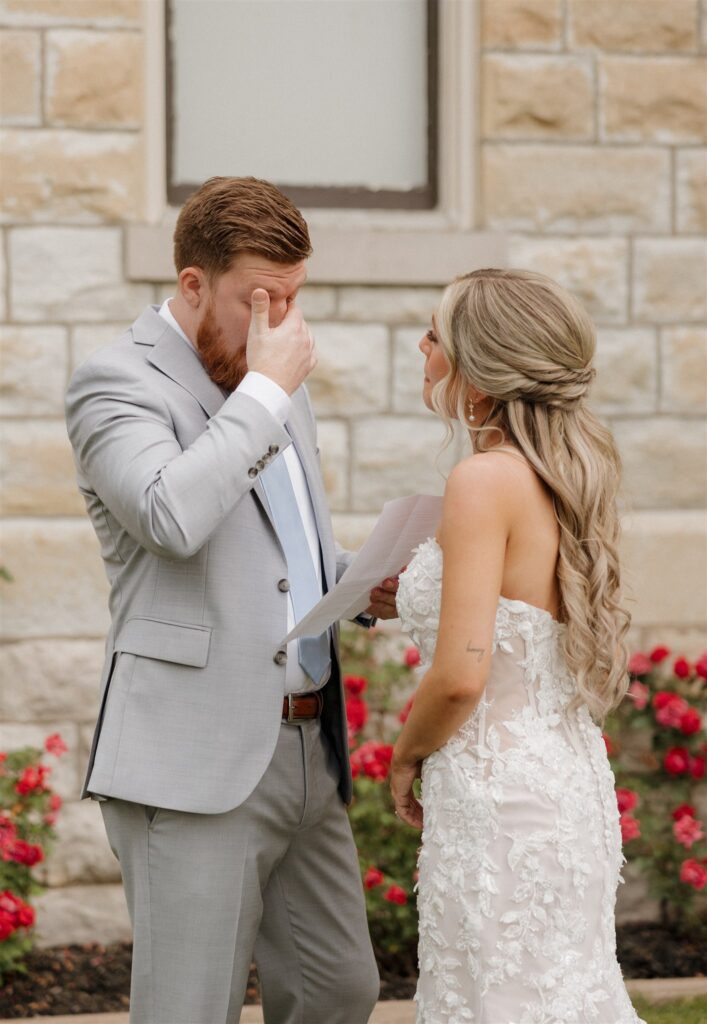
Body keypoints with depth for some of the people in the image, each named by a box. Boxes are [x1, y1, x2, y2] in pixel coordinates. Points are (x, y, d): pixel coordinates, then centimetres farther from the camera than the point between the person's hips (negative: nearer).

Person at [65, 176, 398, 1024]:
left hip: (307, 753, 8)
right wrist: (266, 388, -18)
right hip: (194, 765, -8)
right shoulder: (116, 382, -8)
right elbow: (172, 518, -28)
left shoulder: (271, 385, 17)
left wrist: (366, 583, 6)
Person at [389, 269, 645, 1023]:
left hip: (498, 792, -9)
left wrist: (407, 754, -4)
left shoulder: (485, 480, -17)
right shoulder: (566, 477, 8)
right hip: (571, 782, 9)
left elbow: (459, 676, -21)